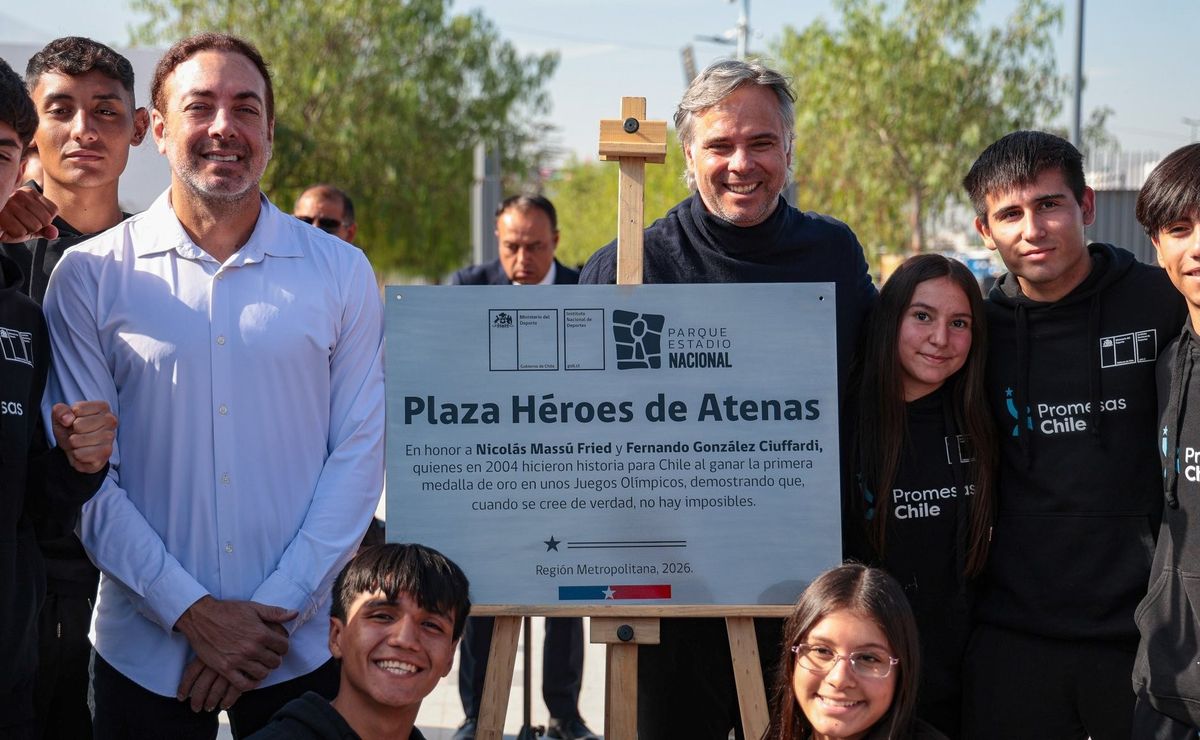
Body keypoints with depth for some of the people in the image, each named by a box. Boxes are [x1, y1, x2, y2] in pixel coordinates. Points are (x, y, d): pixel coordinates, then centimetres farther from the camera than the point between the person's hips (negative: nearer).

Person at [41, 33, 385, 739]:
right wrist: (192, 613, -12)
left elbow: (360, 451, -1)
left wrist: (277, 608, -10)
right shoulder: (89, 275, -1)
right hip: (145, 650, 0)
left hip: (303, 647, 1)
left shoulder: (340, 271, 2)